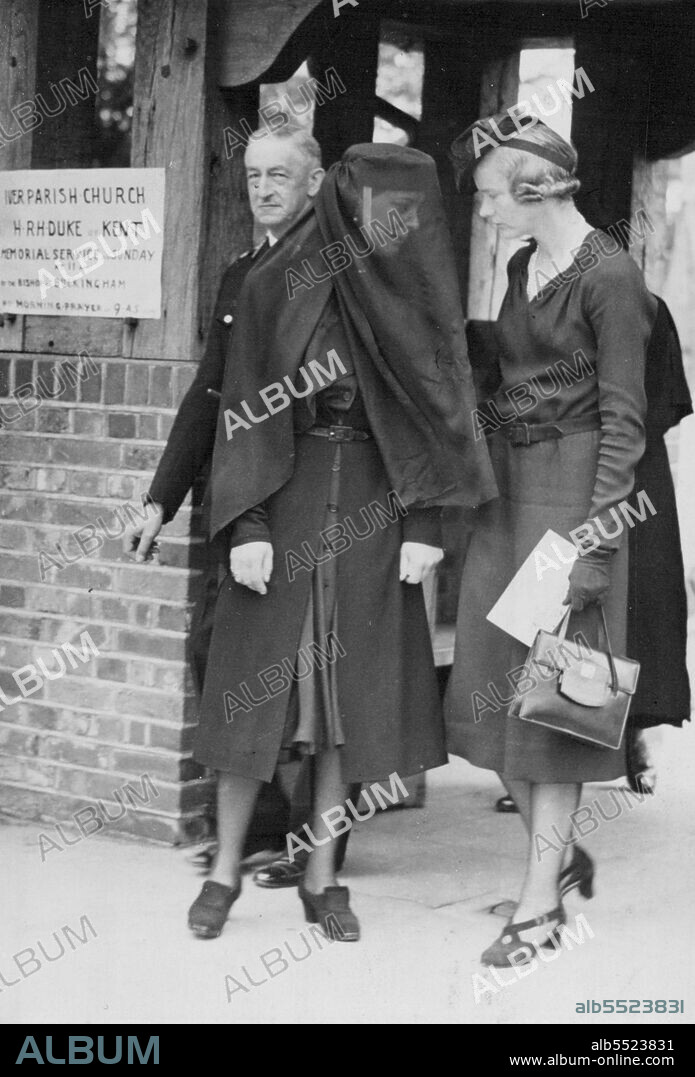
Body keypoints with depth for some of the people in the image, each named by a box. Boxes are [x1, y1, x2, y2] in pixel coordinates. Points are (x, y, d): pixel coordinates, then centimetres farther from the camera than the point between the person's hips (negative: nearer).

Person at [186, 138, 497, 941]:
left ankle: (321, 876, 15)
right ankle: (226, 869, 15)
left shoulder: (410, 294, 5)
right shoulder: (274, 285, -4)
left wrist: (422, 529, -3)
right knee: (259, 684, 1)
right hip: (284, 503, -2)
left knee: (351, 687, 4)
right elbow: (245, 411, -7)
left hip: (371, 512, 3)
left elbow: (426, 416, 5)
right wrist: (247, 527, -14)